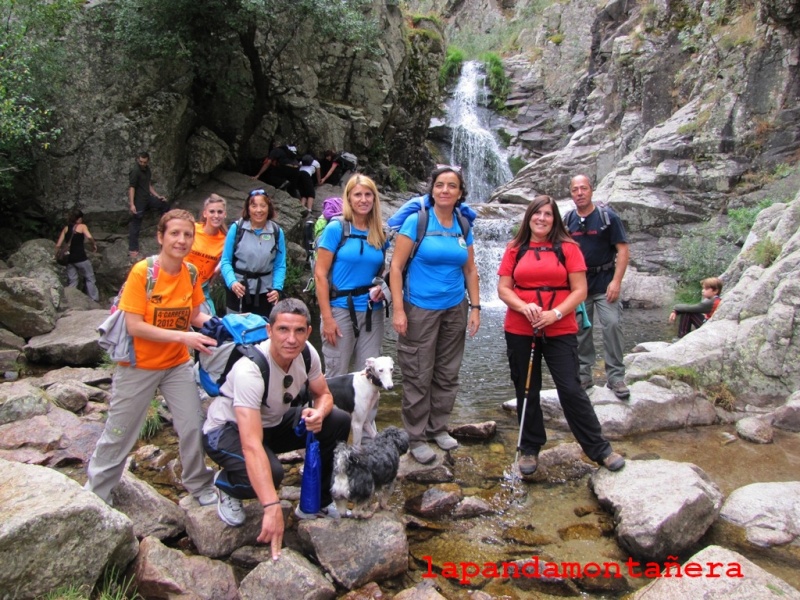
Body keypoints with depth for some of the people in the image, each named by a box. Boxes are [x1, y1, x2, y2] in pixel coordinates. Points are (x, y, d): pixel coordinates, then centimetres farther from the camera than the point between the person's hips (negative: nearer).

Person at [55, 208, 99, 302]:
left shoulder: (66, 229, 11)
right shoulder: (82, 226, -1)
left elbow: (58, 245, 6)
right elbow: (89, 237, -21)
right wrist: (94, 244, -4)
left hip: (69, 258, 4)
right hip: (81, 258, -4)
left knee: (72, 281, 12)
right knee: (90, 278, 8)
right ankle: (94, 299, 8)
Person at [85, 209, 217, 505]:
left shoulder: (191, 273, -5)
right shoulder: (142, 272, -20)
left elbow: (194, 315, 3)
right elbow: (134, 326, -23)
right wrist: (182, 337, -29)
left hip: (178, 364, 4)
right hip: (139, 365, -4)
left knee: (193, 426, 3)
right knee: (119, 433, 10)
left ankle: (199, 485, 24)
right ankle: (95, 492, 32)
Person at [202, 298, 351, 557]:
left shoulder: (307, 353, -17)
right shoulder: (249, 370, -36)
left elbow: (324, 394, 1)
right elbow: (251, 446, -42)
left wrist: (318, 413, -25)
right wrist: (272, 507, -49)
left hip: (273, 422, 6)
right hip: (227, 430, -6)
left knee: (338, 423, -12)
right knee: (270, 472, -35)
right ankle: (227, 485, 2)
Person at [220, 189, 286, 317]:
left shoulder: (277, 232, -3)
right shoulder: (236, 228, -7)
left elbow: (280, 265, 0)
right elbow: (226, 261, -4)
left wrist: (277, 288, -15)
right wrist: (232, 282, -21)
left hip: (264, 292, 1)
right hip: (238, 290, -1)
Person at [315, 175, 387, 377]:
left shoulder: (380, 233, 8)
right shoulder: (336, 228, -5)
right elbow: (320, 274, -8)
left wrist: (381, 287, -4)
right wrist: (327, 317, -13)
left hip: (372, 312, 4)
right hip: (340, 310, -4)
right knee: (336, 375, 4)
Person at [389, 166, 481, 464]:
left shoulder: (463, 226, 6)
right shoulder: (416, 220, -8)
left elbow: (470, 270, 12)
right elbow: (396, 266, -10)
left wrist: (475, 307, 6)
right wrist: (398, 309, -15)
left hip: (455, 309, 5)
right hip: (420, 309, -5)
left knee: (447, 373, 12)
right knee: (418, 376, 1)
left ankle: (438, 428, 29)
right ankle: (416, 437, 15)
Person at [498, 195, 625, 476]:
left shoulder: (568, 248, 1)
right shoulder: (515, 250, 5)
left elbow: (579, 290, -3)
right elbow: (503, 288, 2)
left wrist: (555, 314, -16)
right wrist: (524, 307, -16)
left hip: (560, 332, -2)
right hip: (519, 332, 2)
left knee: (571, 390, -2)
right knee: (526, 391, 10)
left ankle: (599, 449, 13)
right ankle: (529, 449, 25)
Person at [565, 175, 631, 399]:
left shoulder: (607, 216, -4)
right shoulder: (567, 220, 6)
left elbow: (622, 250, -7)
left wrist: (616, 281, -15)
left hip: (604, 282, -3)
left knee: (612, 325, -12)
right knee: (580, 330, 6)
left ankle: (616, 377, -3)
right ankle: (583, 375, 17)